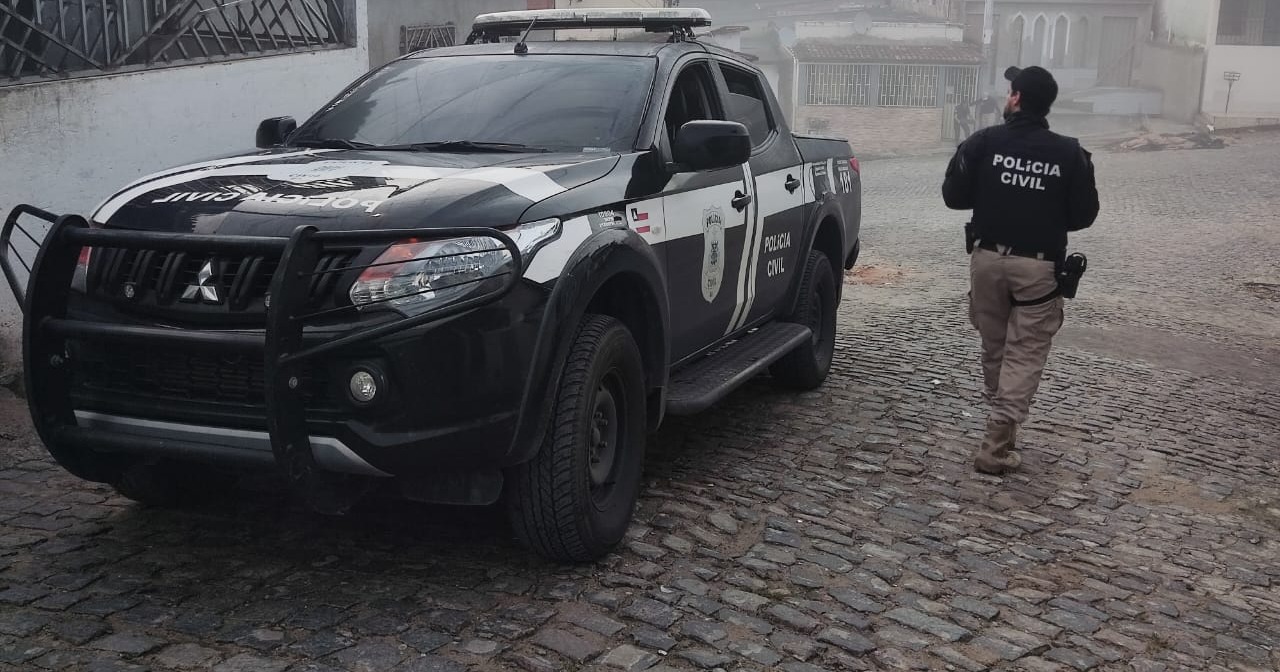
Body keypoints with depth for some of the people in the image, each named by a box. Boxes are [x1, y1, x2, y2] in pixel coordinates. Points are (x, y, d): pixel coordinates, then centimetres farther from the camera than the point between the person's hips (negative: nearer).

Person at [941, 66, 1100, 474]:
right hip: (1039, 267, -1)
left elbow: (953, 196, -2)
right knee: (1025, 355, 1)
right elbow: (1084, 215, 1)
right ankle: (997, 446, -6)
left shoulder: (984, 143, -5)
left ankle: (1001, 426, 32)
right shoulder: (1069, 153, -4)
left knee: (994, 347, 18)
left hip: (989, 259, 2)